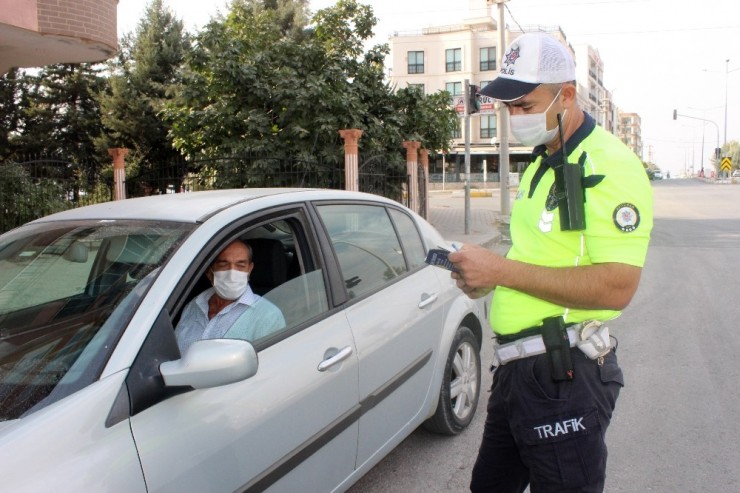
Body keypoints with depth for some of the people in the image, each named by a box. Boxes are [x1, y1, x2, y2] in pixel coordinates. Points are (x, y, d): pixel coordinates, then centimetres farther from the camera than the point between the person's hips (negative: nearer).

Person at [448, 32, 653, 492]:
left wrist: (503, 270, -23)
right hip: (518, 366, 10)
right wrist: (484, 273, 5)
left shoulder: (608, 165, -15)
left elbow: (616, 286, -24)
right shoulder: (541, 164, 16)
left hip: (565, 374, -9)